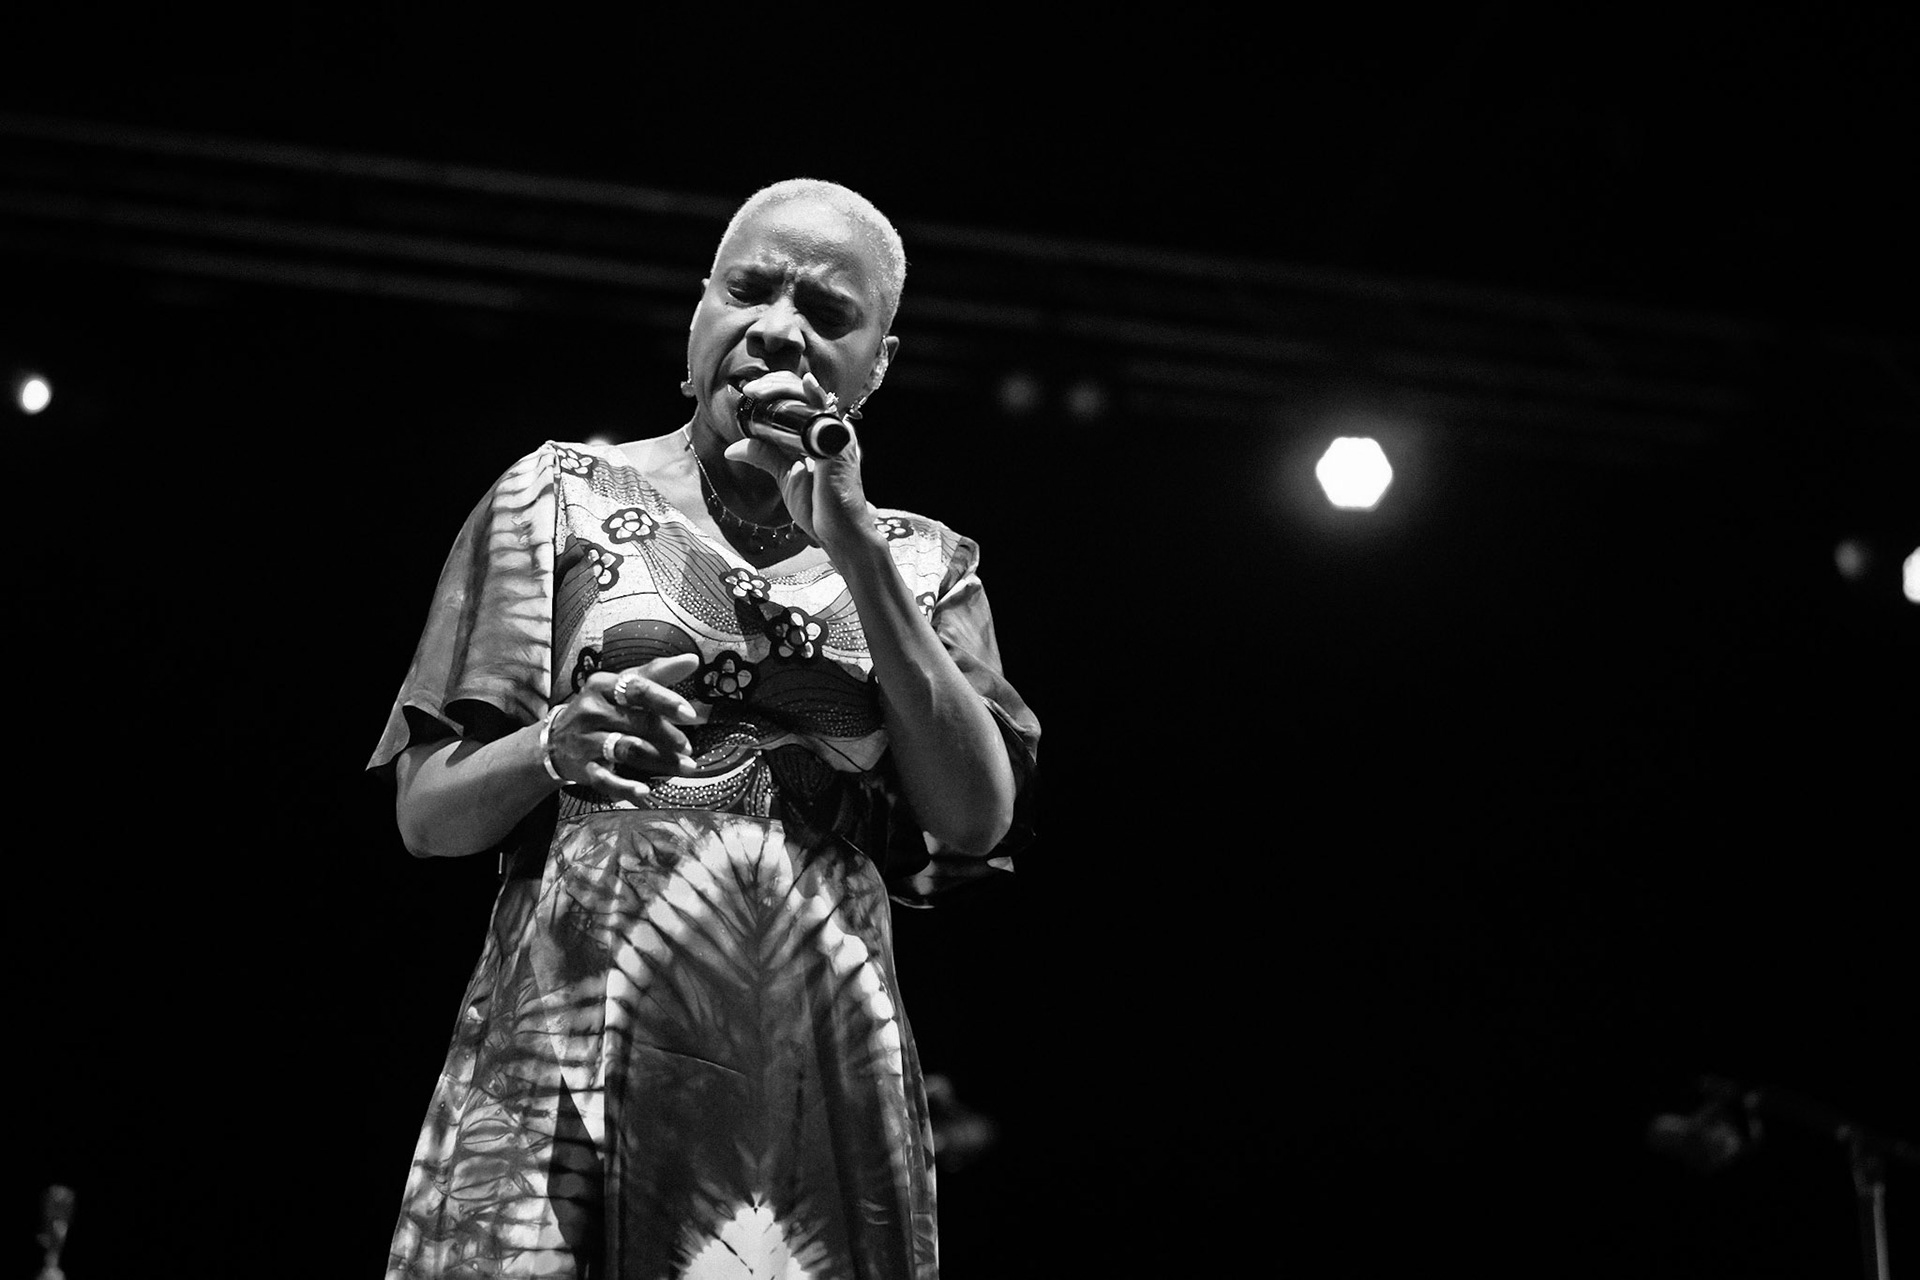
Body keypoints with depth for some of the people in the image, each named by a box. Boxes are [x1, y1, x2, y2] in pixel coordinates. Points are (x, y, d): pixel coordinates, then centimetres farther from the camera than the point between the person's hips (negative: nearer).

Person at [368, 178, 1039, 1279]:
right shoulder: (559, 497, 9)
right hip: (574, 1055, -1)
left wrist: (855, 548, -6)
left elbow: (978, 818, -2)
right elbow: (427, 813, 6)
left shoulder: (924, 564, 14)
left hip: (828, 1084, 2)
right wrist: (556, 747, -16)